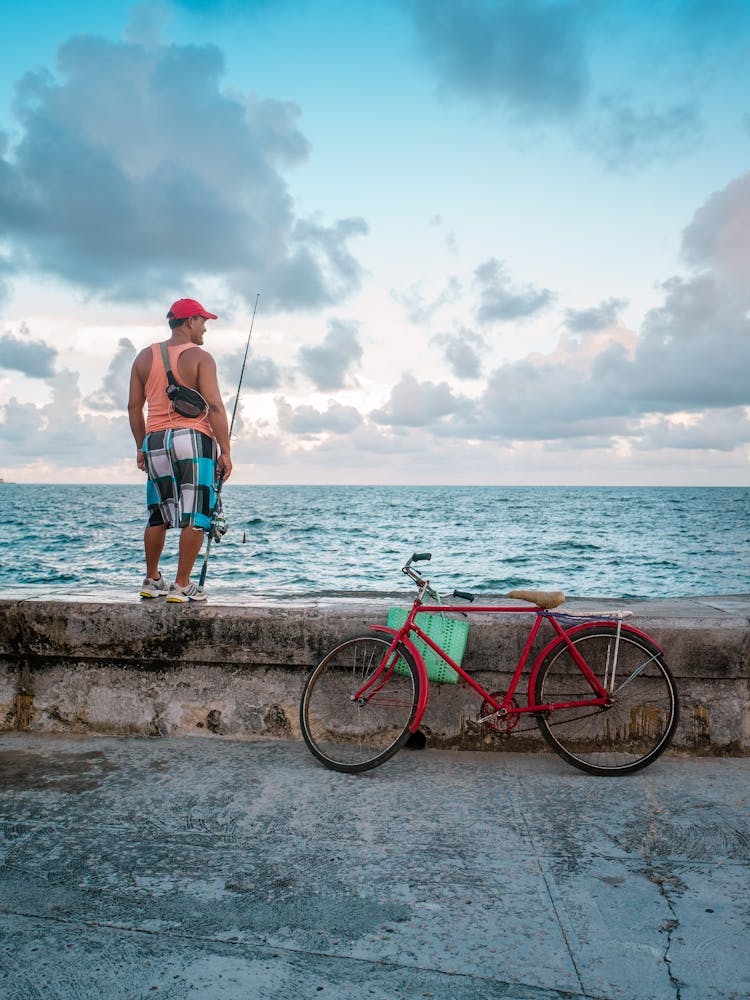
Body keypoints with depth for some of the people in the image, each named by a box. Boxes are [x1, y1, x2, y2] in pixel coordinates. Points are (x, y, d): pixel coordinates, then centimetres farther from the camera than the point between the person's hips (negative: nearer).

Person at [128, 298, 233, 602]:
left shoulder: (145, 357, 13)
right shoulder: (200, 357, -3)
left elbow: (134, 407, 12)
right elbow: (215, 407, -12)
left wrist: (141, 446, 19)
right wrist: (225, 451, -10)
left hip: (155, 441, 6)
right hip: (192, 440, -6)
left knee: (158, 516, 16)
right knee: (195, 517, -1)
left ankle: (152, 581, 25)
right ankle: (182, 586, -2)